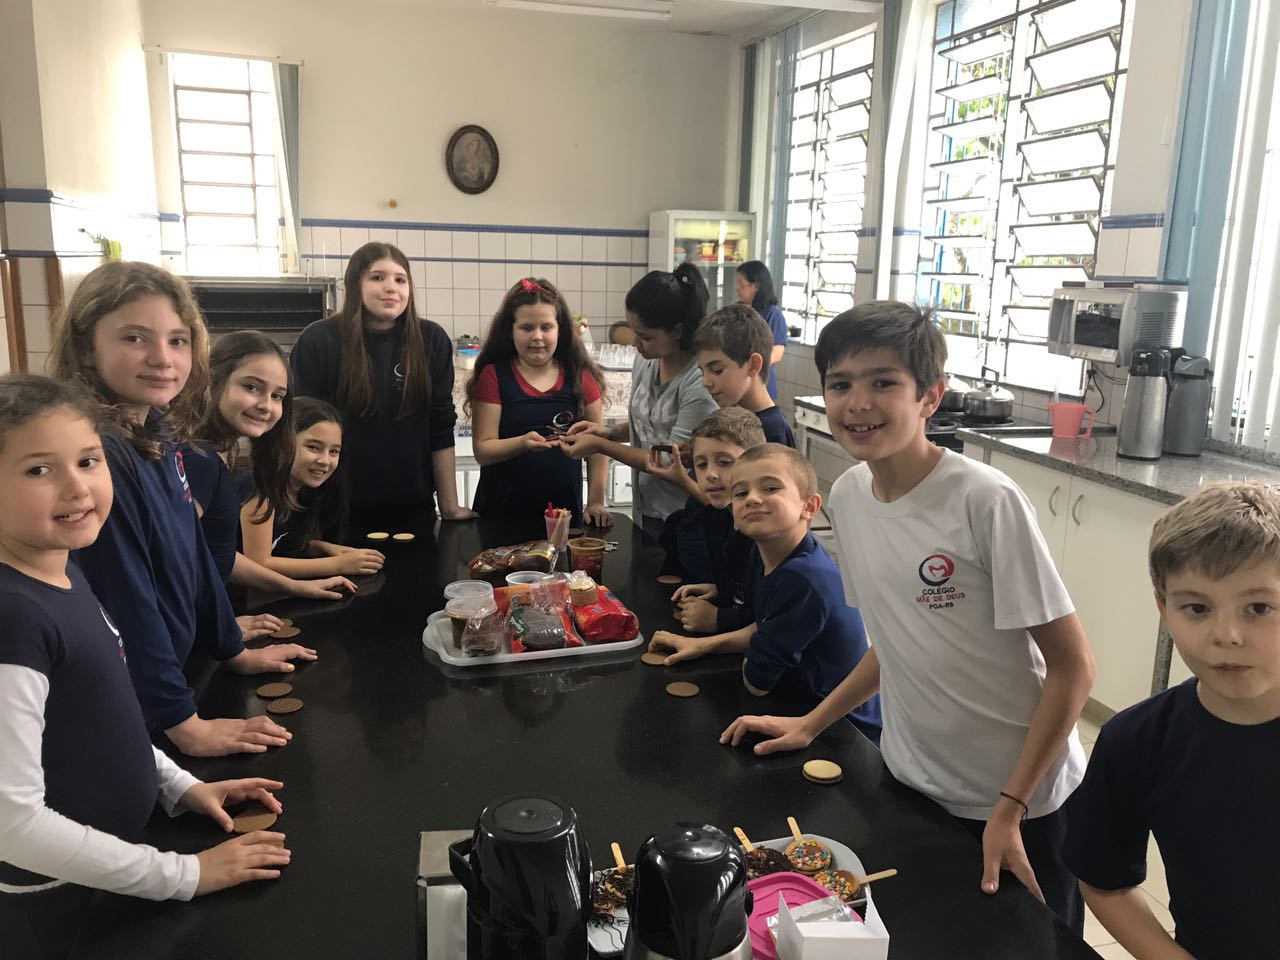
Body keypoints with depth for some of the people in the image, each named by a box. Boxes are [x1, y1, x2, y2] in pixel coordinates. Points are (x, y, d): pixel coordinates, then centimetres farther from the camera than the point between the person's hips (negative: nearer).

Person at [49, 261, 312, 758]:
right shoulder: (96, 453, -26)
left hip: (168, 666, 8)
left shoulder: (161, 438, 0)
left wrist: (234, 650, 15)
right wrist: (184, 724, -22)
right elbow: (125, 598, -27)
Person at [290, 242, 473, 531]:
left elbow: (440, 428, -1)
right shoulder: (318, 341, -7)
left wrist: (449, 506, -3)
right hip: (339, 513, -2)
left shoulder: (431, 340, -2)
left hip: (414, 510, 2)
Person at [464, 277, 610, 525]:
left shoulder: (580, 376, 2)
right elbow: (483, 451, -8)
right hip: (501, 514, -1)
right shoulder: (493, 375, -3)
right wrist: (523, 443, -26)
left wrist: (596, 503, -3)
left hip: (565, 511, 2)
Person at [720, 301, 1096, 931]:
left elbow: (1071, 667, -17)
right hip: (912, 785, 5)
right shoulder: (848, 495, -4)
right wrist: (810, 724, 6)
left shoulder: (986, 502, -23)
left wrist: (1010, 808, -17)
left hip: (1022, 802, -5)